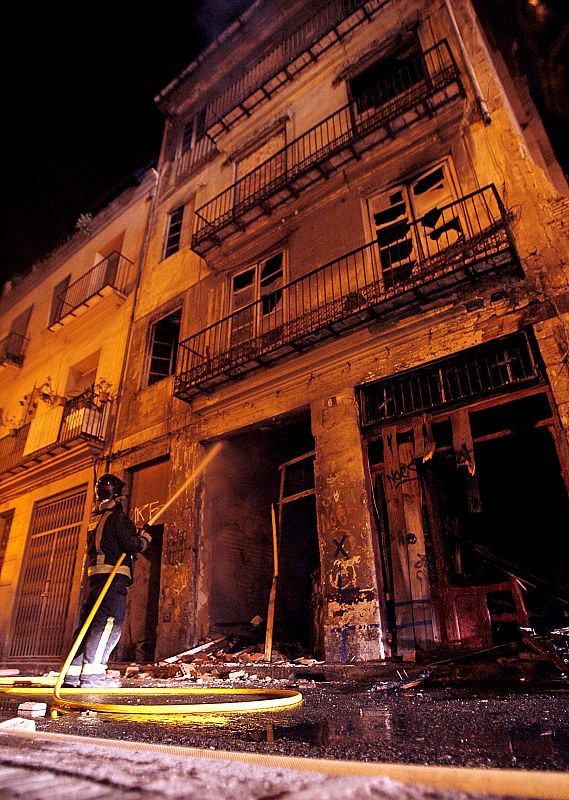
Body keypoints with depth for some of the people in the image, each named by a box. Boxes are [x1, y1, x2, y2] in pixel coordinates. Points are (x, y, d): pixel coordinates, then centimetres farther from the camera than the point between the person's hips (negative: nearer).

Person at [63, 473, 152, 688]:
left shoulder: (95, 519, 22)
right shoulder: (117, 516, -5)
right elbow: (132, 545, -12)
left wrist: (137, 532, 30)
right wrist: (145, 537, 9)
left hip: (94, 574, 9)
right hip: (113, 574, -9)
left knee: (90, 621, 10)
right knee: (110, 621, -11)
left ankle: (74, 671, 9)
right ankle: (92, 672, -17)